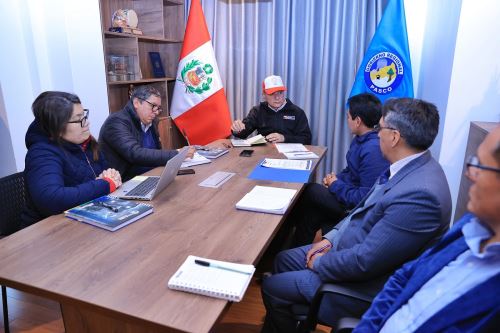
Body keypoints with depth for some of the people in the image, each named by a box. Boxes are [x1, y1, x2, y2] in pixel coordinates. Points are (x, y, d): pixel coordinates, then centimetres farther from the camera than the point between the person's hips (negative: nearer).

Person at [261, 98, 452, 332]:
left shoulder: (419, 194, -34)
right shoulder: (411, 167, -2)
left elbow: (364, 263, -29)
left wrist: (319, 262, -13)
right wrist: (331, 238, 3)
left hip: (365, 284, -9)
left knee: (272, 287, -1)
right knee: (284, 260, 16)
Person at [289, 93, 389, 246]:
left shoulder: (373, 150, -26)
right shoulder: (360, 139, 5)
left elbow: (366, 198, -27)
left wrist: (336, 185, -14)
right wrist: (336, 178, -2)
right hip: (353, 194, 8)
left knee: (309, 191, -10)